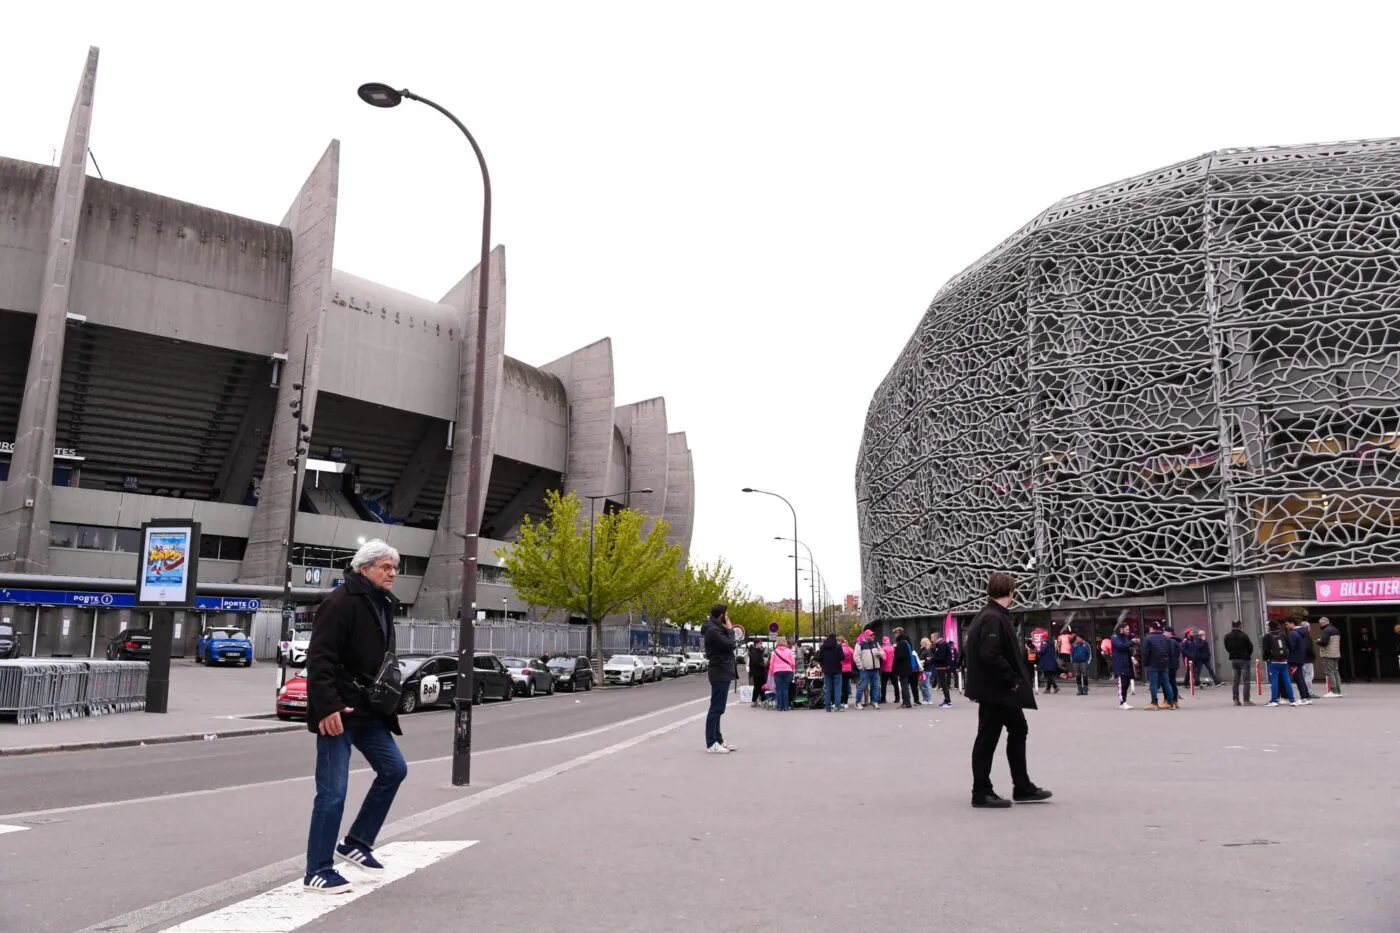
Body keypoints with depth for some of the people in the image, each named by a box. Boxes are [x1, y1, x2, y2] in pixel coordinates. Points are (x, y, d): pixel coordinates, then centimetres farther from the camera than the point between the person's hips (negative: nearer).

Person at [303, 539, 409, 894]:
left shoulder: (383, 605, 14)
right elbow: (319, 658, -22)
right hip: (338, 712, -9)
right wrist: (327, 706, -28)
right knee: (333, 791, -5)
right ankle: (317, 871, 8)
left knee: (394, 769, 12)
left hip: (367, 711, 10)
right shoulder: (341, 602, -16)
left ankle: (356, 843, 25)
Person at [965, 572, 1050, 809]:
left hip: (1002, 691, 11)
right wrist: (1012, 680, -18)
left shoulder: (994, 615, 13)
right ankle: (982, 793, 7)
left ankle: (1022, 788, 25)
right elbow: (990, 655, -28)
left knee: (1018, 731, 17)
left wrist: (1014, 680, 13)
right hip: (995, 690, -11)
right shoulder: (993, 618, -20)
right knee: (987, 739, -2)